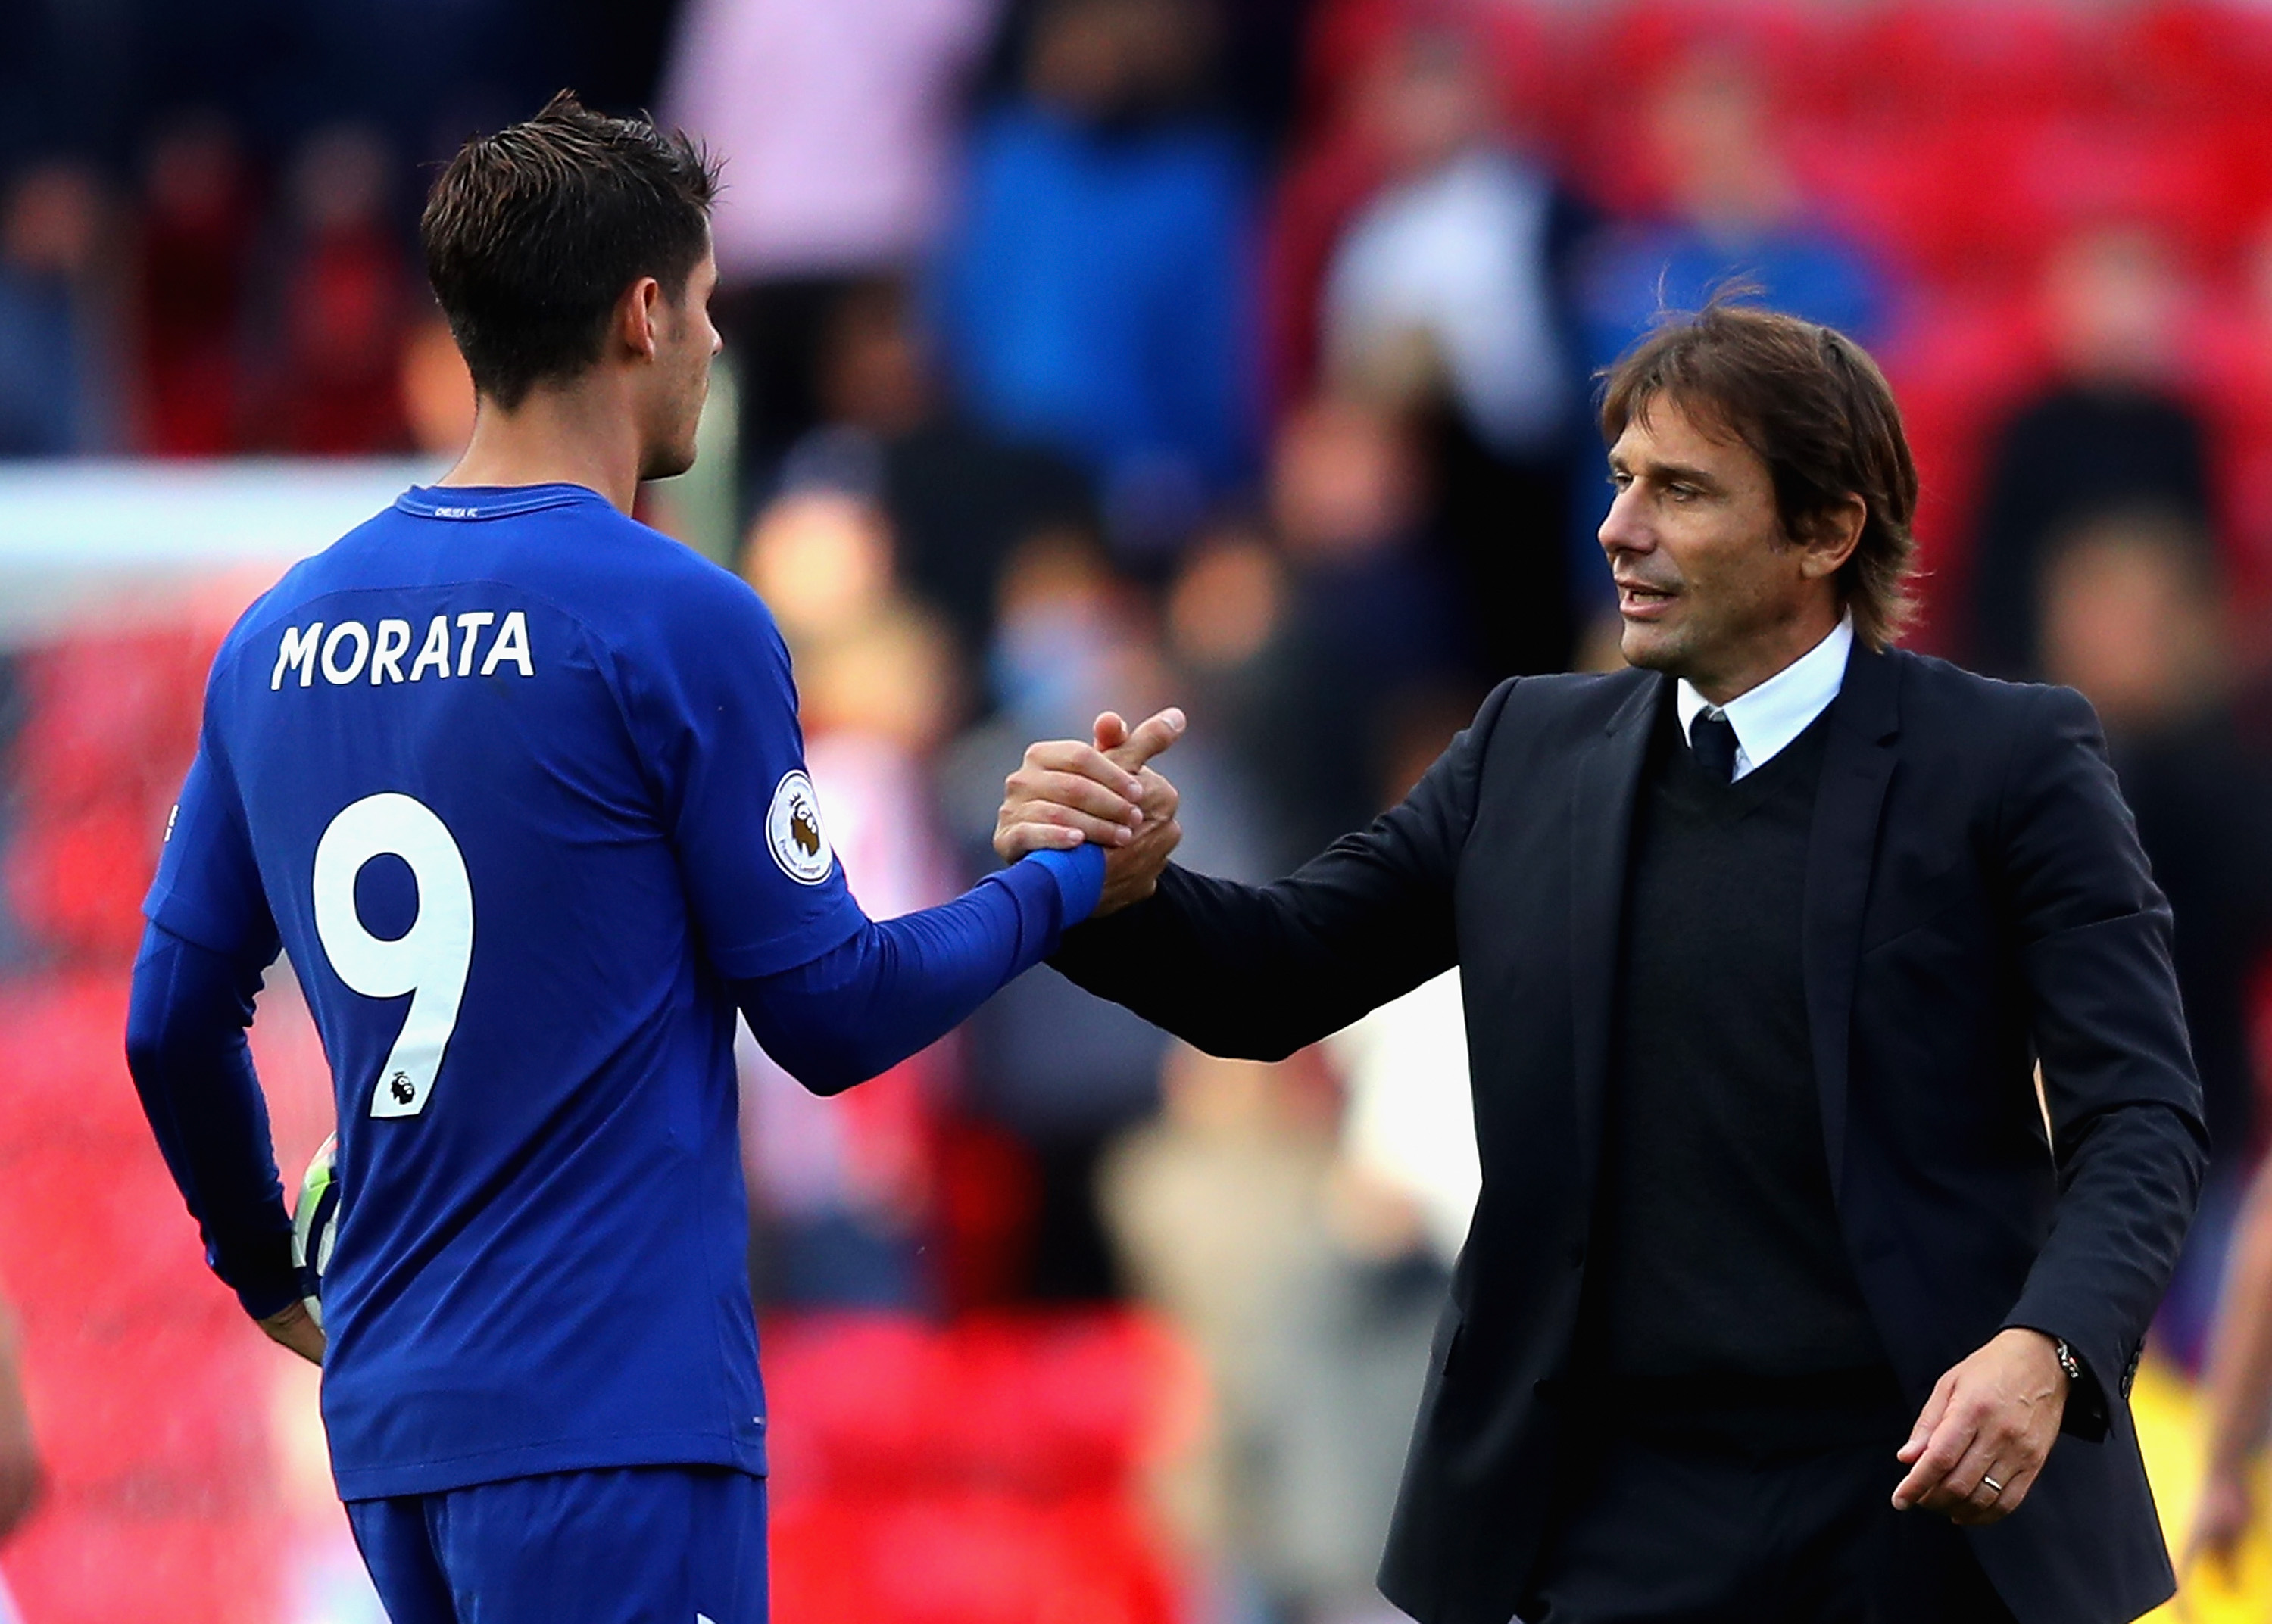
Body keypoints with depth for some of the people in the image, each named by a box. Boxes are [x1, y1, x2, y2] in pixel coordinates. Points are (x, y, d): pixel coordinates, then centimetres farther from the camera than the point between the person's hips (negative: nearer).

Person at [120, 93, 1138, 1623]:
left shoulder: (280, 636, 10)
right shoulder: (679, 623, -10)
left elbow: (175, 1024, 16)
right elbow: (832, 1017, -4)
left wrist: (268, 1271, 32)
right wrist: (1061, 885, 13)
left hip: (388, 1420, 7)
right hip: (611, 1426, -7)